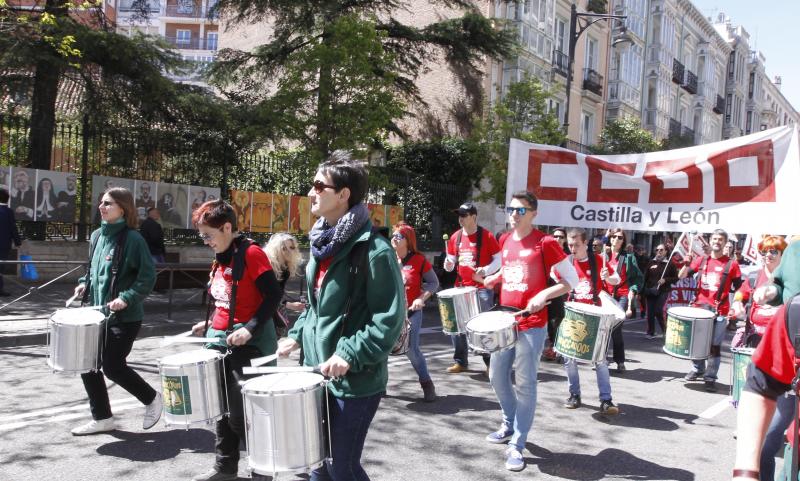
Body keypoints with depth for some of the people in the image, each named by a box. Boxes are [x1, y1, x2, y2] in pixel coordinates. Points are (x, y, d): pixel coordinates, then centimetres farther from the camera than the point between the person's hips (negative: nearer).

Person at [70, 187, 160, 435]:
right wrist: (84, 283, 5)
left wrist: (126, 298, -25)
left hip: (124, 316, -8)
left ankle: (152, 398, 19)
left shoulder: (132, 239, -14)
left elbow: (148, 276, -16)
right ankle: (102, 418, 22)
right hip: (97, 312, 8)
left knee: (112, 366, -5)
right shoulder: (97, 235, 9)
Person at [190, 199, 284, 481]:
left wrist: (250, 328, -24)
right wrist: (209, 324, 11)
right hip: (220, 342, 9)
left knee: (242, 414, -3)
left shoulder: (251, 253, -14)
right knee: (223, 408, 16)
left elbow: (274, 294, -18)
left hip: (248, 345, -9)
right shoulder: (220, 259, 12)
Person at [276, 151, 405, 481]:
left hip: (355, 380, -8)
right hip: (318, 370, 8)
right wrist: (298, 335, 9)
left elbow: (391, 318, -20)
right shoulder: (322, 242, 9)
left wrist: (350, 355, -25)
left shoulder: (374, 251, -18)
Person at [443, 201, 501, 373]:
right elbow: (452, 259, 15)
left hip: (482, 288, -5)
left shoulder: (486, 236, -8)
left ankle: (491, 362, 13)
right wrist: (449, 264, -7)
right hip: (461, 287, 5)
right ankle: (460, 362, 19)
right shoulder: (455, 237, 7)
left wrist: (486, 270, -22)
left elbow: (498, 259, -7)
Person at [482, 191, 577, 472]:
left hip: (532, 324, -7)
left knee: (525, 384, -1)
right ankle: (509, 425, 36)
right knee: (497, 377, 13)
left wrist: (544, 295, -22)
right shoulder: (506, 242, 8)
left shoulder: (545, 243, -11)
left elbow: (572, 279, -9)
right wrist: (495, 279, 7)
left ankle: (517, 445, 9)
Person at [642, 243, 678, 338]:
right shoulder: (651, 263, 8)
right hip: (650, 291, 3)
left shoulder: (670, 264, 1)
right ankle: (650, 332, 17)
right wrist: (642, 291, 4)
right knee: (650, 312, 5)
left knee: (658, 311, -13)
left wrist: (665, 280, -14)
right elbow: (645, 277, 7)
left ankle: (665, 330, 9)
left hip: (663, 291, -3)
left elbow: (676, 278, 2)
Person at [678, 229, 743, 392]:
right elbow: (681, 276, 6)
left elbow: (738, 290, 2)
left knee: (715, 345, -1)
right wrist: (686, 264, -12)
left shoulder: (731, 264, 1)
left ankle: (710, 377, 6)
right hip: (699, 307, 3)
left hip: (719, 311, -3)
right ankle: (697, 369, 28)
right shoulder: (701, 260, 8)